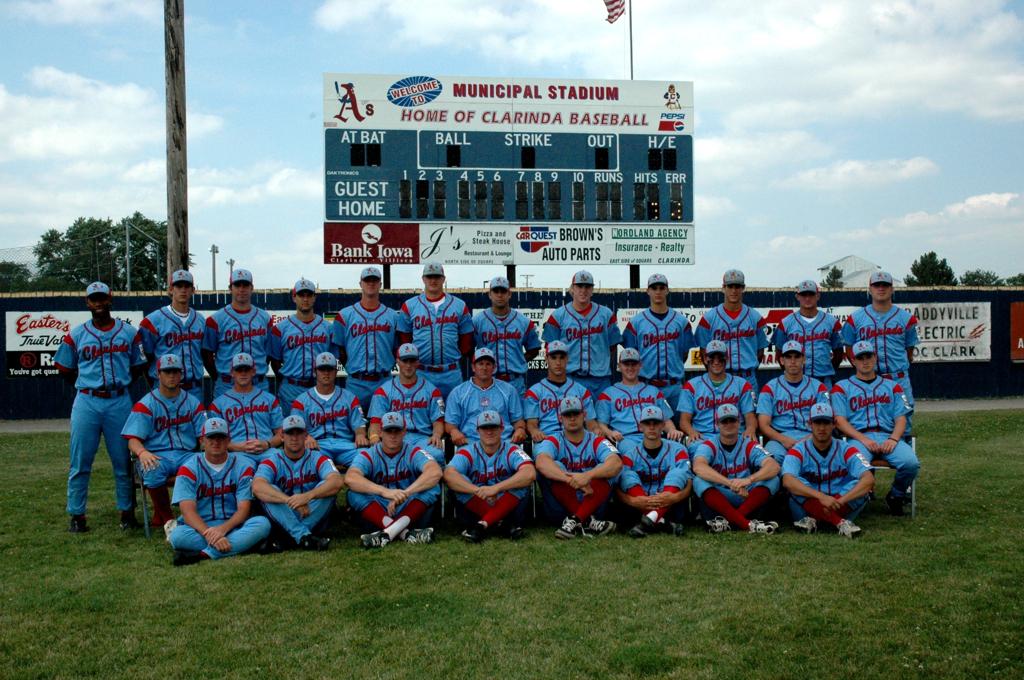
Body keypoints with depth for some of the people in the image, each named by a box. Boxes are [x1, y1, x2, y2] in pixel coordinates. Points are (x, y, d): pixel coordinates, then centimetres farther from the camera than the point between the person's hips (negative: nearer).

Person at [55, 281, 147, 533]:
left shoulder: (129, 333, 7)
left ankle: (127, 512, 15)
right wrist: (87, 386, 9)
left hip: (119, 401, 0)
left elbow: (138, 367, 14)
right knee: (80, 462, 1)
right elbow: (65, 371, 13)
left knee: (123, 461, 5)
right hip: (86, 403, 0)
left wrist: (119, 383, 6)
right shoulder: (76, 335, 5)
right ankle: (77, 515, 10)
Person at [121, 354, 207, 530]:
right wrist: (142, 452, -28)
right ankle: (167, 518, -14)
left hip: (186, 454, 2)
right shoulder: (145, 404, 5)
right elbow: (133, 440, -4)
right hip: (157, 455, -2)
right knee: (153, 471, -38)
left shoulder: (193, 403, 14)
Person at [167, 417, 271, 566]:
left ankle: (203, 555, -36)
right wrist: (209, 534, -30)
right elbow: (188, 511, -12)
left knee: (262, 523, -28)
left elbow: (243, 509, -5)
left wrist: (222, 529, -25)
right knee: (177, 535, -33)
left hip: (231, 527, 1)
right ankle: (241, 545, -26)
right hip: (199, 528, -1)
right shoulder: (189, 469, 0)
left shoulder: (242, 466, 3)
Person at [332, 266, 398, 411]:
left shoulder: (392, 316, 10)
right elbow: (339, 349, 6)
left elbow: (397, 349, 12)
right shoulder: (345, 315, 5)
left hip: (384, 381, 2)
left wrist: (387, 367, 4)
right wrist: (352, 368, 3)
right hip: (356, 382, -1)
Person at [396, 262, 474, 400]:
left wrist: (454, 357, 4)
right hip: (420, 373, -1)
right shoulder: (409, 306, 4)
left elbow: (466, 341, 9)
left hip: (451, 373, 1)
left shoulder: (459, 306, 6)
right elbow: (404, 340, 6)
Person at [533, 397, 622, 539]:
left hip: (592, 505, 0)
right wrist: (570, 479, -40)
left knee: (605, 469, -21)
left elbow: (617, 463, -18)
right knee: (554, 467, -23)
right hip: (560, 507, 0)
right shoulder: (553, 442, 3)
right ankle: (587, 522, -28)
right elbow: (541, 462, -22)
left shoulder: (597, 441, 5)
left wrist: (588, 476, -37)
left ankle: (574, 521, -31)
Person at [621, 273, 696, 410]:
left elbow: (685, 353, 11)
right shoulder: (636, 322, 2)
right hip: (646, 384, -1)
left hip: (674, 384, 1)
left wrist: (675, 369, 6)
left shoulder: (681, 321, 6)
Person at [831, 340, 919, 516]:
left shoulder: (892, 386, 24)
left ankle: (896, 496, 1)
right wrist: (864, 440, -12)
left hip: (888, 437, 3)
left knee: (911, 462, -29)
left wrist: (893, 439, -9)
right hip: (858, 438, -2)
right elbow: (840, 421, 3)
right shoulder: (842, 387, 15)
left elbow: (901, 419, 13)